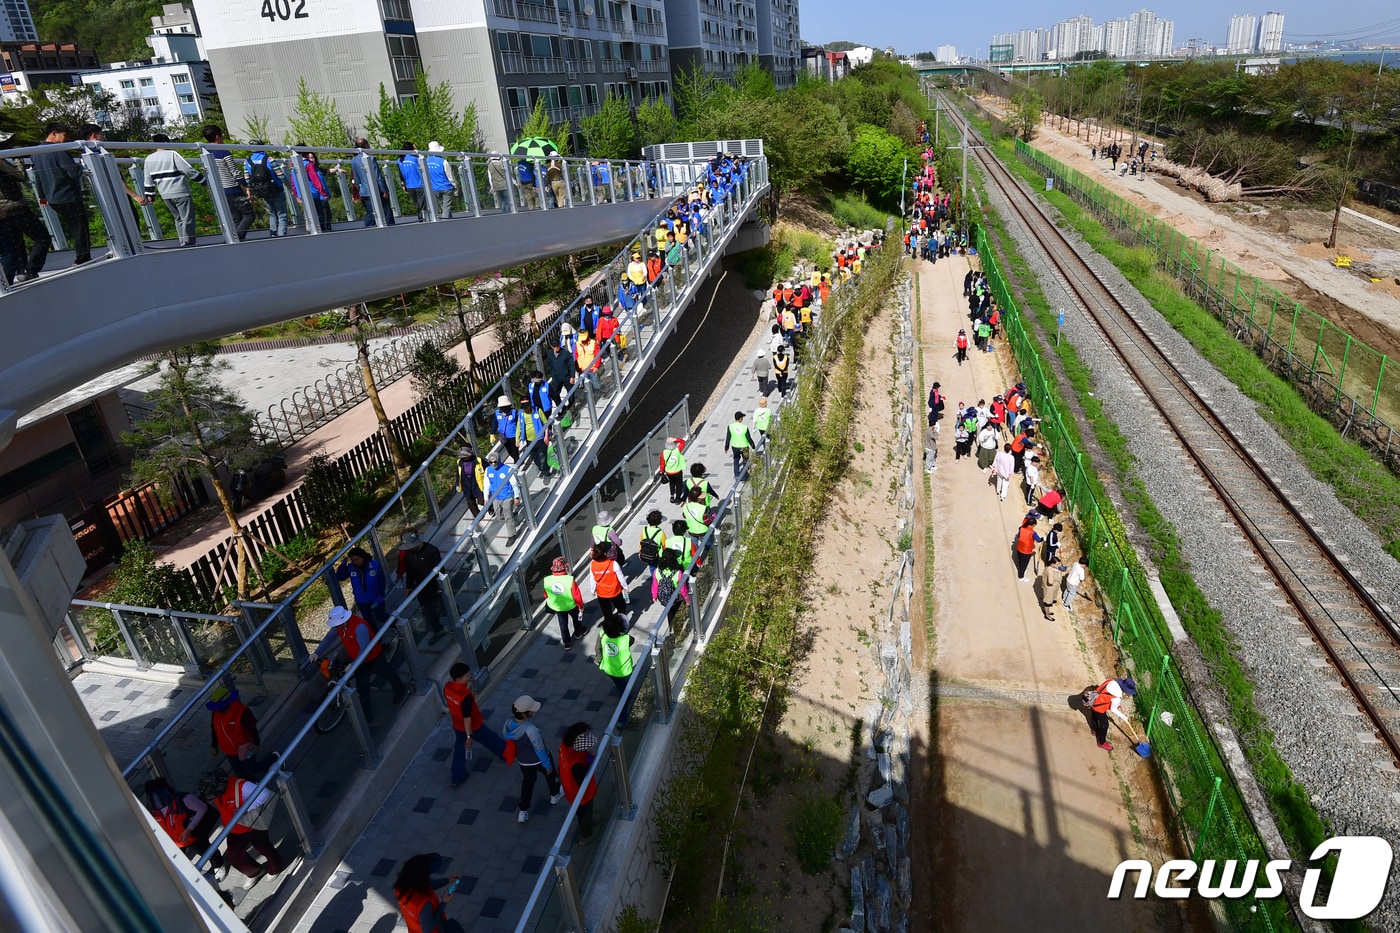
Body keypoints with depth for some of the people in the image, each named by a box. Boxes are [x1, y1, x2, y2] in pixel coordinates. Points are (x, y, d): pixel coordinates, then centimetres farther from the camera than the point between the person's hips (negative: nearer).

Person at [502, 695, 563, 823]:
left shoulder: (508, 724, -21)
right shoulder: (531, 730, -42)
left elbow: (508, 741, -1)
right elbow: (540, 750, -27)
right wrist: (548, 765, -11)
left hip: (523, 761, 5)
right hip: (538, 760, -4)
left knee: (527, 782, 30)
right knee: (550, 774, 27)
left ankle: (523, 812, 37)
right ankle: (555, 795, 53)